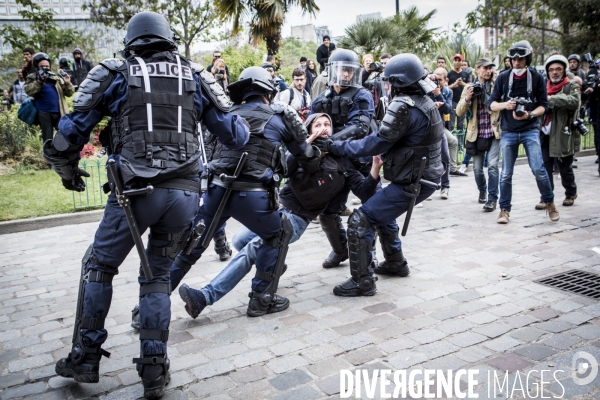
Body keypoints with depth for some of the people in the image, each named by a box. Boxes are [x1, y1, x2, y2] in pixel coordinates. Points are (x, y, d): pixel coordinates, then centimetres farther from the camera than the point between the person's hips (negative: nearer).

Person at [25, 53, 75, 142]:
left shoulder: (56, 77, 14)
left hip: (59, 113, 2)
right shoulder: (33, 78, 7)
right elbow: (29, 91, -11)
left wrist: (67, 84, -10)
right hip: (44, 113, -2)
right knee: (48, 140, 4)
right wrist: (39, 81, -22)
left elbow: (69, 93, 9)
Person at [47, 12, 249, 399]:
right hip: (185, 193, 2)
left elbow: (71, 131, 8)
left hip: (136, 190, -2)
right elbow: (236, 135, 13)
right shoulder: (195, 79, 14)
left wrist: (68, 171, 27)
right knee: (158, 275, 20)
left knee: (98, 266, 21)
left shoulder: (115, 75, 10)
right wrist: (241, 125, 37)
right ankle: (155, 368, 20)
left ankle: (86, 358, 28)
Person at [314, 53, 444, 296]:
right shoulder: (425, 102, 10)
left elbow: (376, 143, -21)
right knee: (382, 213, 29)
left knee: (360, 221, -8)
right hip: (427, 175, 10)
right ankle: (396, 263, 39)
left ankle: (362, 281, -3)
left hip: (412, 182, -10)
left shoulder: (404, 106, -20)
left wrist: (335, 147, -15)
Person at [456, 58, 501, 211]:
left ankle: (492, 199, -3)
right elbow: (459, 112, 2)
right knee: (477, 168, 9)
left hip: (494, 133, -1)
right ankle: (482, 190, 36)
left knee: (492, 165, -12)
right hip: (477, 134, 2)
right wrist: (467, 98, -15)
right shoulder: (469, 87, 6)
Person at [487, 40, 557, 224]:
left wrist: (529, 114, -19)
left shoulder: (537, 77, -1)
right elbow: (491, 103, 2)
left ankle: (549, 202, 14)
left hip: (531, 130, -1)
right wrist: (504, 105, -19)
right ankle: (504, 210, 15)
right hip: (508, 132, 1)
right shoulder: (503, 77, 1)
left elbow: (543, 105, 1)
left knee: (538, 169, -9)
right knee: (506, 174, 3)